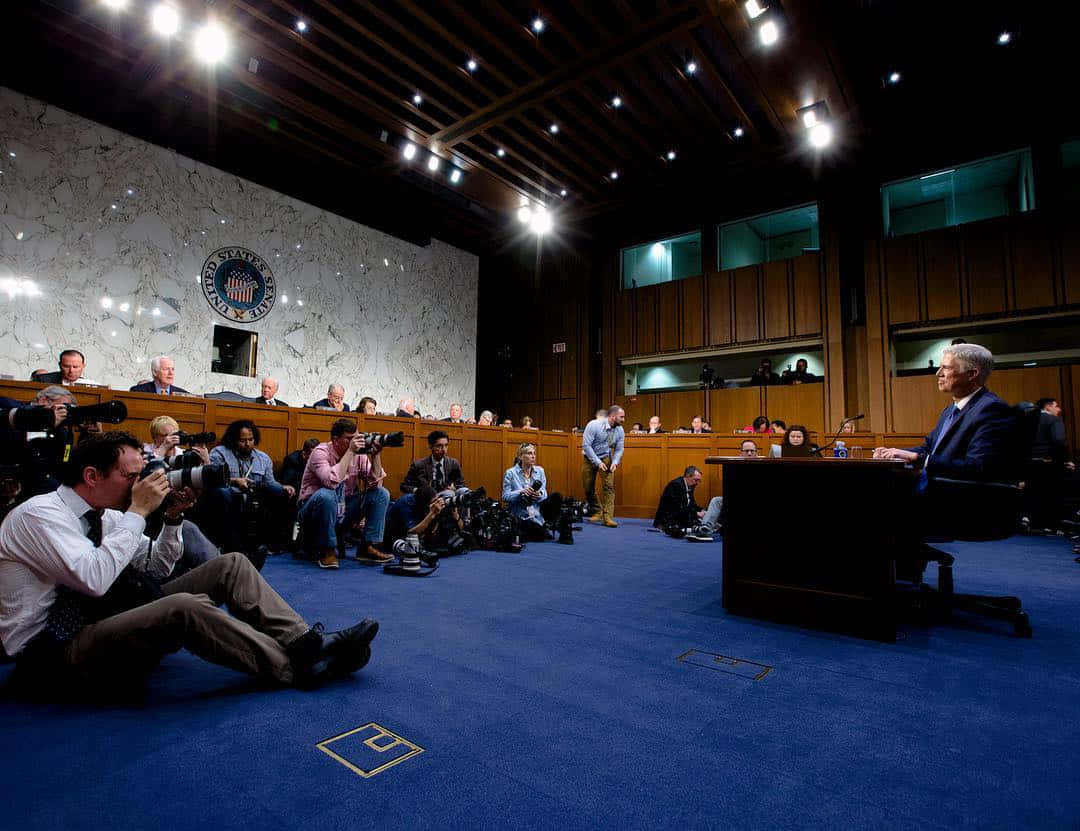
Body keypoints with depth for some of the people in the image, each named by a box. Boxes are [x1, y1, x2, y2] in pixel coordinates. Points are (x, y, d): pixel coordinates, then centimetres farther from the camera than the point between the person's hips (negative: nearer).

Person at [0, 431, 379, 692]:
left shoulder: (104, 515, 8)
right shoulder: (38, 514, -15)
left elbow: (154, 571, 11)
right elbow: (93, 579, -30)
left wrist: (172, 517, -4)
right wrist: (139, 511, -22)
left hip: (104, 619, 8)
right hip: (51, 652, -8)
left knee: (231, 566, -8)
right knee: (186, 607, -37)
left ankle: (305, 641, -18)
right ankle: (297, 665, -24)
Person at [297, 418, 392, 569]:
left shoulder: (359, 454, -2)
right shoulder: (321, 452, -16)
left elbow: (375, 483, -9)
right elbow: (332, 482, -35)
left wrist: (376, 455, -19)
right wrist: (350, 452, -31)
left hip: (343, 513, 5)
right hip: (314, 510, -5)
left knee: (382, 494, -7)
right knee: (326, 495, -37)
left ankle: (368, 547, -7)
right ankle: (327, 550, -18)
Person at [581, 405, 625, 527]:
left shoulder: (619, 430, -8)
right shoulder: (594, 425, -23)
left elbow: (619, 449, 0)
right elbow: (586, 445, -24)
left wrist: (615, 462, -18)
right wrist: (598, 462, -27)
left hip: (606, 458, 2)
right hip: (590, 458, -2)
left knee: (609, 486, -13)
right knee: (588, 488, 3)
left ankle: (607, 517, -12)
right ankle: (597, 512, 23)